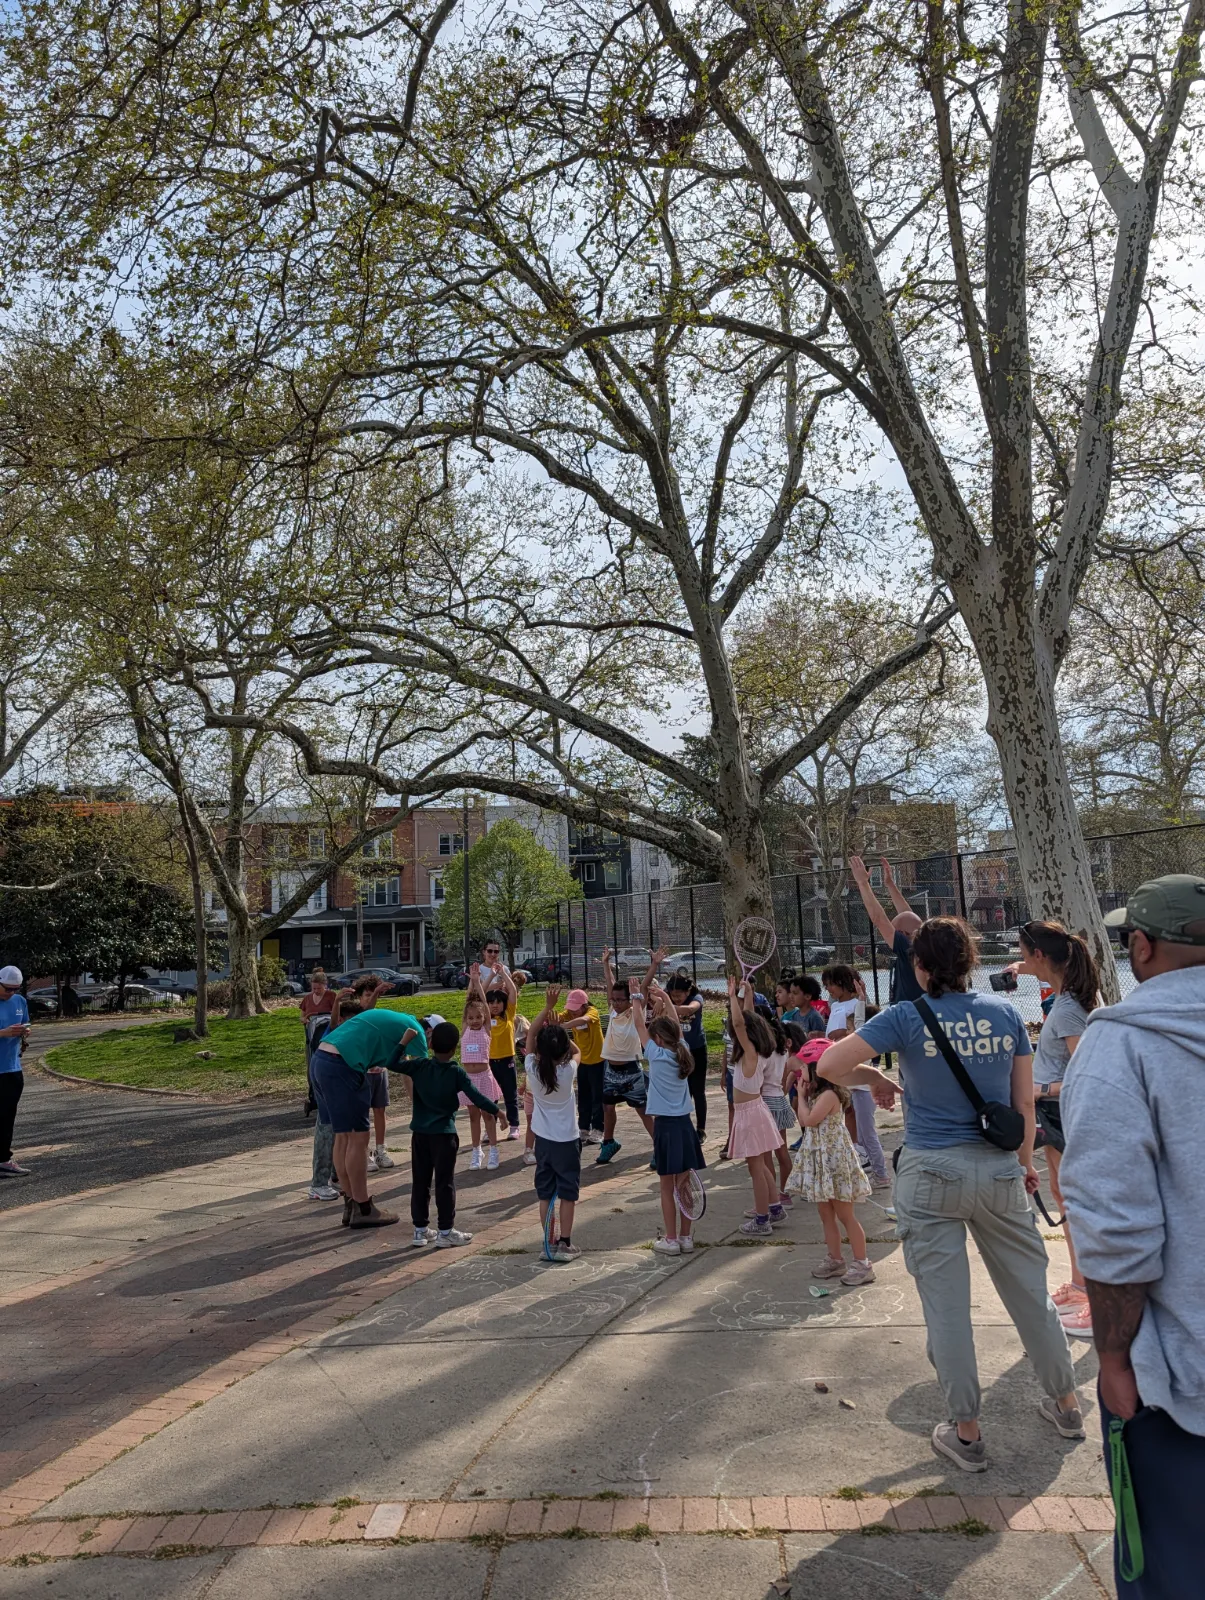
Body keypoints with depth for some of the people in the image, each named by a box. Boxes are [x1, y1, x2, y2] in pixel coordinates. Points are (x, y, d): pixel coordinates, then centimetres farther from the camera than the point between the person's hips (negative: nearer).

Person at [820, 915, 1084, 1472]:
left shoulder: (907, 1018, -10)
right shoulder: (1005, 1012, 0)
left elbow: (830, 1064, -15)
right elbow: (1024, 1100, 5)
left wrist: (874, 1078, 3)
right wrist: (1026, 1160, 18)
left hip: (932, 1174, -3)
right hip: (999, 1169, 4)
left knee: (946, 1304, 7)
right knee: (1029, 1289, 20)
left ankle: (967, 1434, 18)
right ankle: (1065, 1404, 38)